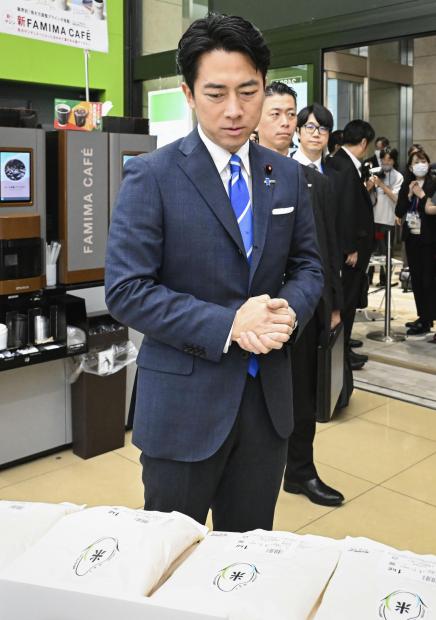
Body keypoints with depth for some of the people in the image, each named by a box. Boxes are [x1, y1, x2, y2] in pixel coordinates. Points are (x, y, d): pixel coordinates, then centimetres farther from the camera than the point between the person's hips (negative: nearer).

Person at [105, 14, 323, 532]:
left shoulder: (287, 176, 6)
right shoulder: (151, 176, -10)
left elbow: (307, 266, 11)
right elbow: (126, 290, -14)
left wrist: (289, 310, -12)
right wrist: (226, 325, -22)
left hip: (267, 395, 5)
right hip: (184, 400, -4)